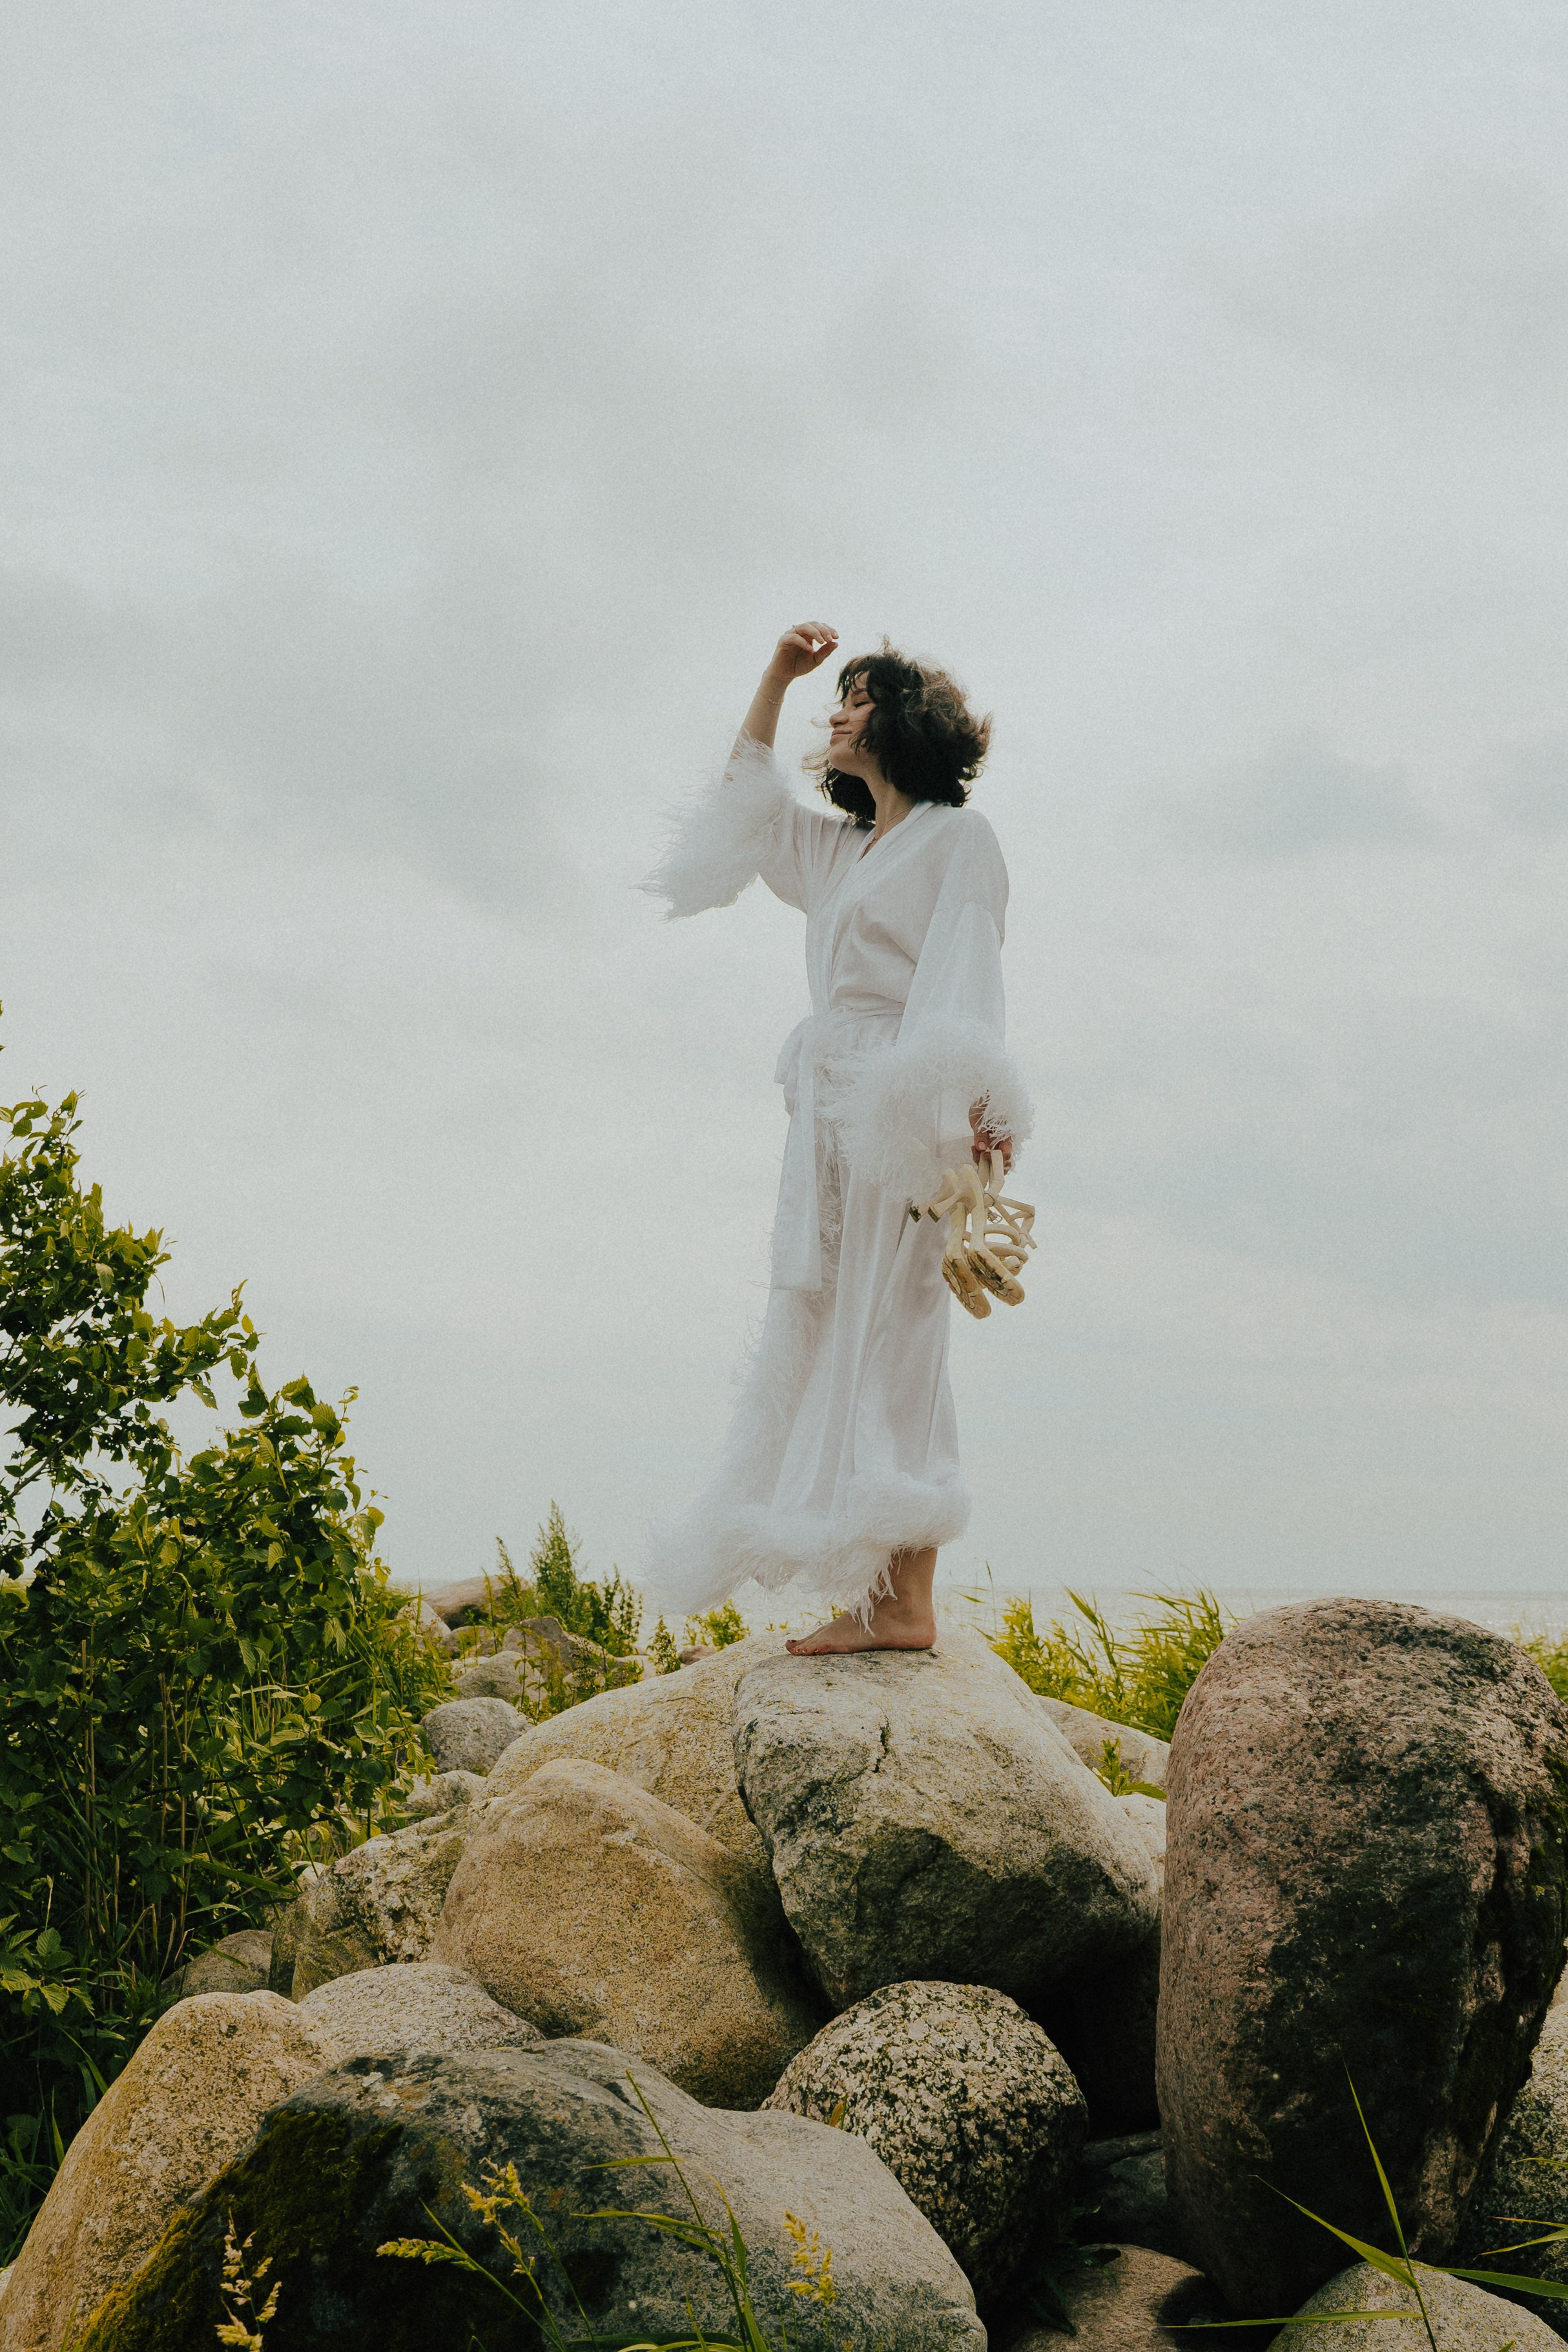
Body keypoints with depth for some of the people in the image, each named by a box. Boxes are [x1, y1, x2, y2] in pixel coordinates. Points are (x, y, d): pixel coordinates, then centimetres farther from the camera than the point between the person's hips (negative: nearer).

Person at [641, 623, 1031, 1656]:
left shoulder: (957, 836, 1)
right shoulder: (843, 849, 24)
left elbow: (965, 974, -11)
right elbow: (749, 803, 36)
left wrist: (967, 1099, -25)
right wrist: (777, 680, 26)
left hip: (905, 1114, -8)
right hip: (832, 1118, 8)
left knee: (889, 1339, -13)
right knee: (833, 1347, 1)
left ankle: (908, 1599, -15)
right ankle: (873, 1596, 0)